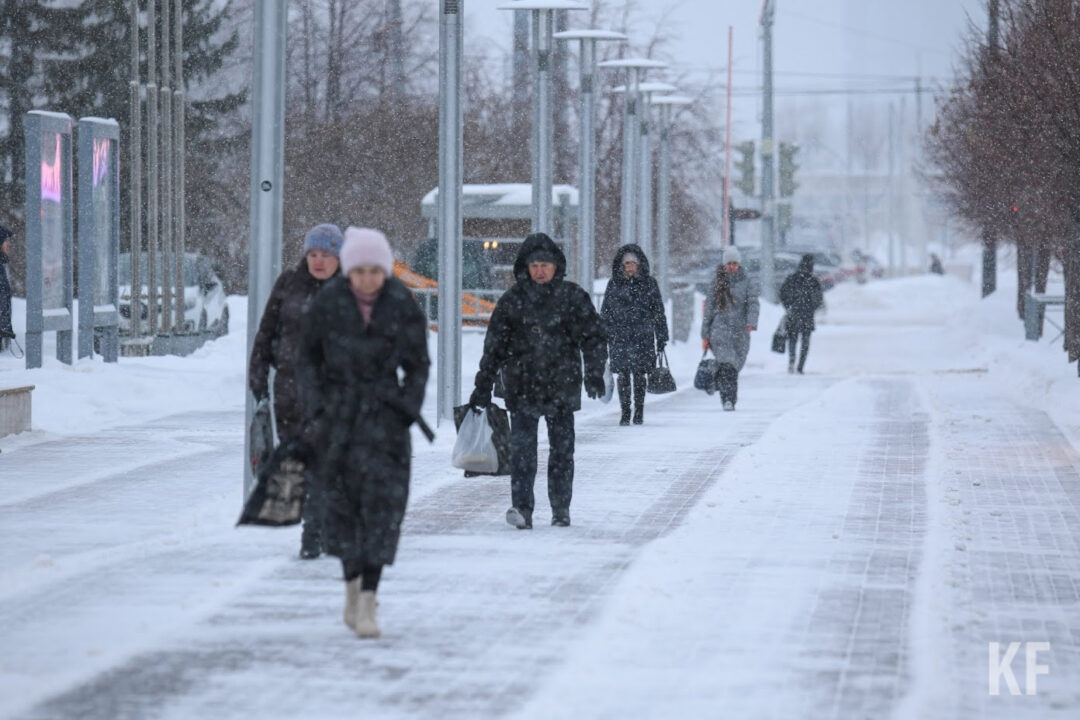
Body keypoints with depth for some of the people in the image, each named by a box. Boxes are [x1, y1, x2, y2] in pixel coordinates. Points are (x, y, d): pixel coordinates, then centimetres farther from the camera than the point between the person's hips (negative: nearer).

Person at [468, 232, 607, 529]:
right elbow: (494, 346, 7)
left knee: (562, 449, 6)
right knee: (522, 448, -9)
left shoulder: (573, 297, 3)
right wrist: (483, 386, 5)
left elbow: (594, 337, 5)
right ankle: (522, 507, -13)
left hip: (562, 386, 0)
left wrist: (594, 373, -7)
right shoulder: (512, 300, 4)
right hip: (522, 388, 0)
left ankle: (561, 508, 16)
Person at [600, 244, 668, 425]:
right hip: (619, 336, 1)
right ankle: (625, 412, 6)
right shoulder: (615, 284, 6)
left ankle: (639, 412, 10)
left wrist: (661, 338, 5)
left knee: (639, 374, 0)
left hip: (643, 336, -1)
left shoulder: (649, 283, 5)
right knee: (623, 375, -1)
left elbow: (658, 312, 8)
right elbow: (605, 312, 10)